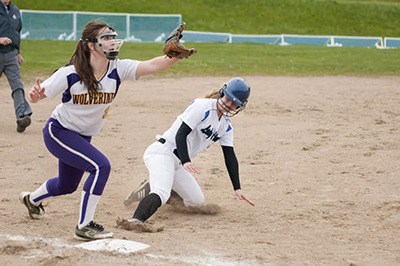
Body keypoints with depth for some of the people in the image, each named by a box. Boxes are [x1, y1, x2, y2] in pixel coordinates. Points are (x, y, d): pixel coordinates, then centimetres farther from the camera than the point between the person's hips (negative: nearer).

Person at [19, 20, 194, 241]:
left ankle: (32, 199, 57)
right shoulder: (70, 74, -25)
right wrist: (34, 94, -43)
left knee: (67, 185, 25)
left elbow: (152, 66, -30)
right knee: (100, 166, -26)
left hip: (82, 137, 7)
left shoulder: (117, 69, -16)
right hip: (58, 131, -7)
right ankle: (84, 227, -15)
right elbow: (37, 96, -19)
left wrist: (177, 56, -46)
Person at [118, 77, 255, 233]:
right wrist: (186, 161, -35)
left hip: (178, 163, 9)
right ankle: (136, 220, -57)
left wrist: (237, 189, 5)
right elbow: (181, 134, -20)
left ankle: (151, 190, 25)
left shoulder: (226, 125, 12)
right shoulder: (202, 106, -13)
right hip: (162, 151, -9)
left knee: (197, 201, 17)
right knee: (162, 194, -33)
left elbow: (230, 156, 12)